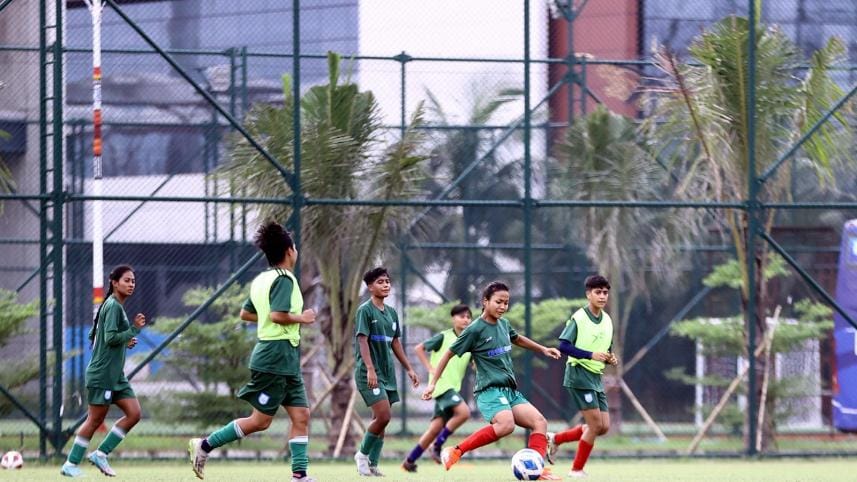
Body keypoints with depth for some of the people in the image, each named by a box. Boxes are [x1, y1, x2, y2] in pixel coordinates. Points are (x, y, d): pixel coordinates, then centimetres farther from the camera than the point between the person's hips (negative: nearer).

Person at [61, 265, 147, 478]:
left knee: (134, 413, 1)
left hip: (116, 375, 10)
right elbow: (111, 337, -22)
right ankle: (71, 464, 6)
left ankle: (101, 454, 7)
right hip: (102, 374, -10)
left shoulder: (115, 306, 16)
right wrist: (134, 330, -19)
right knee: (95, 419, -4)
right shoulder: (113, 306, -13)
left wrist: (124, 341, 12)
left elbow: (93, 336, 20)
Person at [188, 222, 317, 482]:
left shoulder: (261, 279, 13)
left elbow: (246, 313, 23)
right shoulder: (284, 279, -15)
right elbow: (278, 315, -27)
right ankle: (204, 445, 4)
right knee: (260, 421, -4)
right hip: (276, 359, -10)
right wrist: (301, 318, -12)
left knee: (301, 416, 4)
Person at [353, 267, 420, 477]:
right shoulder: (365, 310, -8)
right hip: (369, 373, -8)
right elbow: (362, 340, -15)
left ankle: (373, 464, 11)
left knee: (381, 419, 6)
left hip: (387, 372, 8)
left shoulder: (391, 313, 14)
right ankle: (362, 455, 2)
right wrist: (370, 369, -25)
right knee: (383, 416, -16)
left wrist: (409, 368, 18)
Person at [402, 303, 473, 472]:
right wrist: (430, 368, -10)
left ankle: (410, 461, 13)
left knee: (436, 427, 4)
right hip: (441, 384, -7)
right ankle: (437, 446, -13)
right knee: (463, 412, -25)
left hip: (453, 387, 7)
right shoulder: (444, 337, -6)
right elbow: (419, 348, -2)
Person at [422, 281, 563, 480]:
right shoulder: (475, 329, -8)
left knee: (540, 422, -10)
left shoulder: (503, 324, 12)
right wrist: (433, 383, -2)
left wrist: (543, 350, 38)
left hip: (511, 391, 8)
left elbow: (517, 339, 37)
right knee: (506, 424, -34)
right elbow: (449, 354, -1)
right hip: (490, 389, -8)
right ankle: (455, 452, -26)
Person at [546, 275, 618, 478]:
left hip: (596, 377, 8)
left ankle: (556, 439, 19)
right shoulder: (579, 318, -11)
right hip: (579, 375, -8)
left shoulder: (607, 320, 11)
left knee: (604, 426, 4)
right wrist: (590, 355, -23)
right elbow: (563, 346, -16)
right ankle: (577, 469, 3)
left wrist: (610, 359, -1)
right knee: (595, 423, -11)